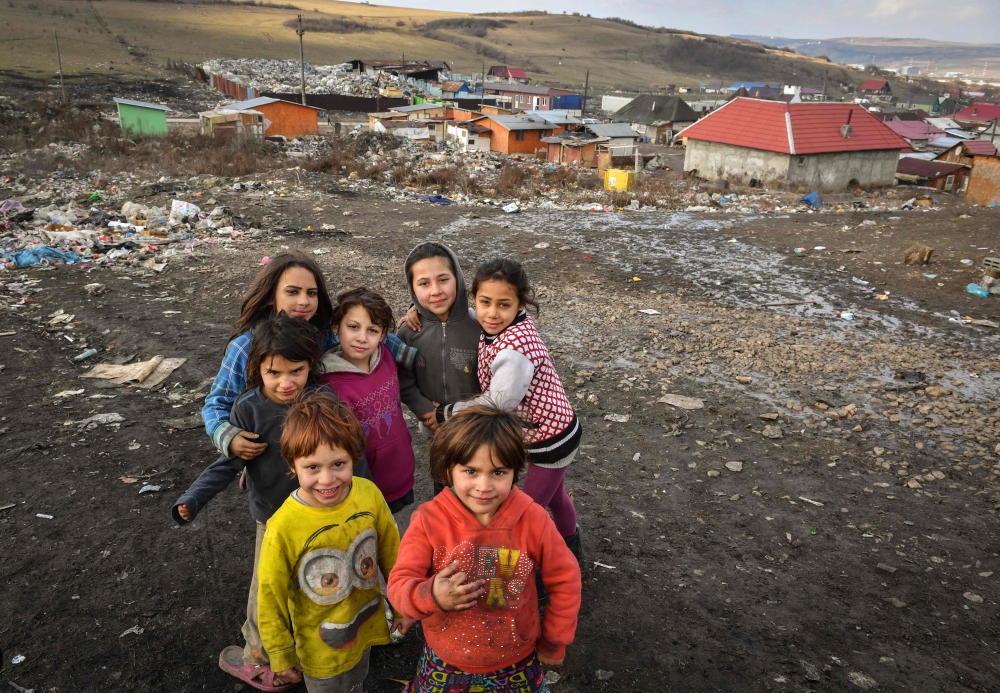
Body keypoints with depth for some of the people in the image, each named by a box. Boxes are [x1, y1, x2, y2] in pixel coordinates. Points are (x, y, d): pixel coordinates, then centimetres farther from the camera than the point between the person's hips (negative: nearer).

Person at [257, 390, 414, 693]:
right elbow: (271, 598, -14)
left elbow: (391, 554, -5)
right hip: (321, 649, -3)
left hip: (366, 628, 3)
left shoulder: (370, 495, -22)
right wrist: (281, 655, -2)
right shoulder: (283, 528, -30)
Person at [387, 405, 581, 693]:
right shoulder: (428, 520, -21)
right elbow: (399, 584, -19)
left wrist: (554, 642, 2)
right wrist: (431, 596, -40)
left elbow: (564, 580, -6)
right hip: (445, 666, 0)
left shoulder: (533, 520, -20)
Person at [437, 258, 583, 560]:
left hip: (551, 439, -9)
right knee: (553, 493, 31)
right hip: (549, 430, 9)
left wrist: (450, 411, -18)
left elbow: (500, 402, -32)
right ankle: (571, 545, 58)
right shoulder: (495, 328, -9)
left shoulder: (515, 347, -35)